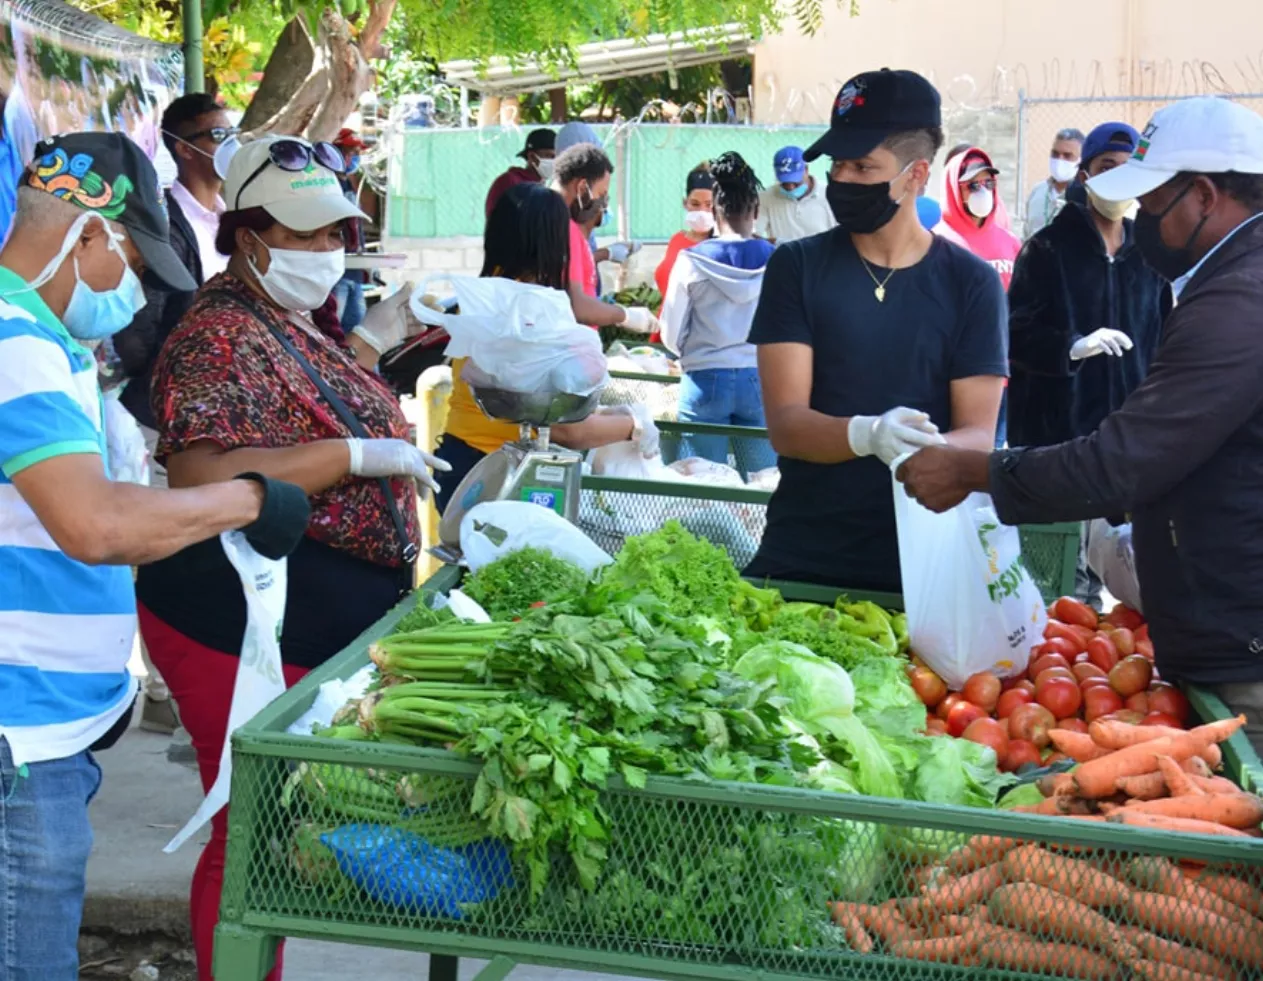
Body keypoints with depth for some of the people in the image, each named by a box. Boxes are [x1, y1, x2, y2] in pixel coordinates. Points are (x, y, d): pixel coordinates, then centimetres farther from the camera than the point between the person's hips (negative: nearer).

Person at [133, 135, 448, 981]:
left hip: (331, 622, 10)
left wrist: (374, 340, 17)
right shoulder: (222, 335, -17)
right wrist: (357, 454, -26)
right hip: (246, 631, -10)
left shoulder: (289, 321, 13)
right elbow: (202, 478, -28)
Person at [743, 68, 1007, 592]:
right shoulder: (796, 267, -1)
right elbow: (784, 424, -9)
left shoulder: (970, 283, -2)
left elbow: (979, 435, -5)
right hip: (797, 559, 1)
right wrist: (866, 435, -29)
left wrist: (926, 451, -28)